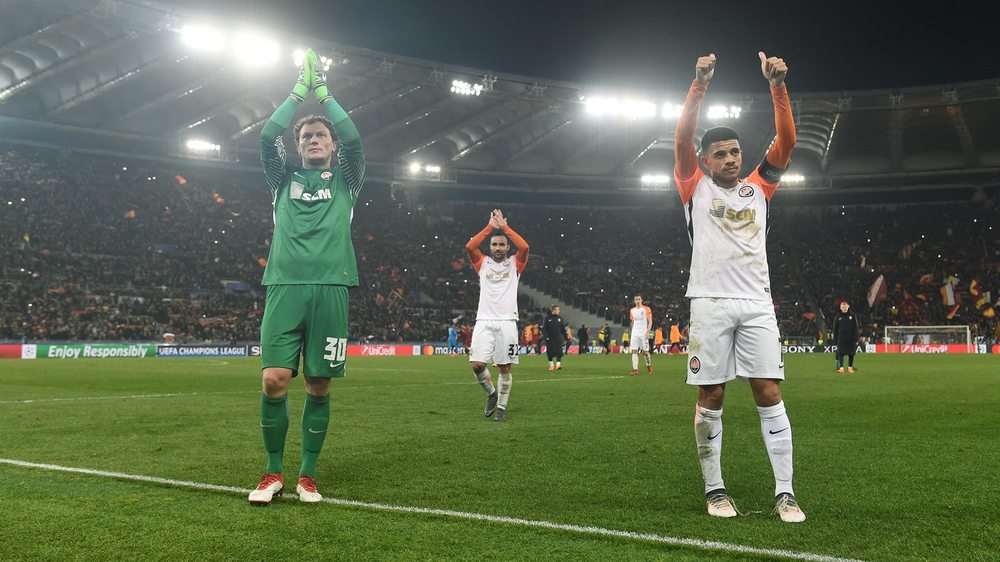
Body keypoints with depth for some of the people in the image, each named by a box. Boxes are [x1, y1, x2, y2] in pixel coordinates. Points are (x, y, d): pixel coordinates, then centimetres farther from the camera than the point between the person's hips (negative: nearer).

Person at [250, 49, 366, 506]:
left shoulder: (345, 181, 17)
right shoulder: (285, 180, 19)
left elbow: (354, 139, 1)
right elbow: (268, 135, 5)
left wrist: (322, 92, 8)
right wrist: (299, 90, 9)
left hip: (330, 289, 0)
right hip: (284, 286, 1)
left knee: (319, 386, 0)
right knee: (274, 380, -9)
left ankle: (307, 474, 13)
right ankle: (274, 472, 7)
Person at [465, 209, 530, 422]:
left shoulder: (514, 264, 11)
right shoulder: (482, 263, 14)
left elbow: (525, 247, -9)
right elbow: (470, 246, -5)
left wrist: (504, 226, -3)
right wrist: (491, 226, -2)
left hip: (507, 322, -1)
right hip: (484, 322, 1)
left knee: (505, 368, -1)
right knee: (477, 365, -10)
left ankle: (501, 407, 14)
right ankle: (491, 393, 17)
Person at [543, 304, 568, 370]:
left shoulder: (560, 318, 8)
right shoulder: (547, 318, -1)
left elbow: (563, 329, 13)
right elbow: (543, 328, -2)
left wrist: (565, 337, 9)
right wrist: (546, 337, -13)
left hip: (558, 338, 1)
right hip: (550, 339, -1)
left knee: (559, 351, -13)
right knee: (550, 353, 4)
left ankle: (558, 364, -18)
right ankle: (551, 365, 18)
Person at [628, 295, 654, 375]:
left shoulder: (646, 309, -2)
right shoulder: (632, 310, 12)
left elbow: (650, 321, -5)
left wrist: (648, 332, -16)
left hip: (644, 334, -4)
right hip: (635, 334, 4)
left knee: (645, 351, 0)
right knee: (634, 351, -7)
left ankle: (649, 367, 23)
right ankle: (635, 369, -8)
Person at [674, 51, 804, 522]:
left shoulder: (758, 188, 16)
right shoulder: (696, 188, 9)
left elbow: (786, 140, 6)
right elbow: (683, 138, -3)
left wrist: (777, 85, -3)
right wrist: (699, 84, -10)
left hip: (756, 304, 2)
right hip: (710, 303, -2)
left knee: (769, 395, -2)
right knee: (710, 398, 2)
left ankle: (784, 492, 2)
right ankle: (714, 489, 12)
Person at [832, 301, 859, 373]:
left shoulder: (852, 315, 1)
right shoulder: (838, 316, 3)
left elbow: (855, 327, 2)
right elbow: (835, 328, 7)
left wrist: (855, 337, -4)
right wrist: (835, 337, 1)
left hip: (851, 338, 1)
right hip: (841, 338, 0)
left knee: (851, 353, 5)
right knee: (840, 353, -8)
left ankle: (850, 367, 16)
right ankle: (841, 367, -9)